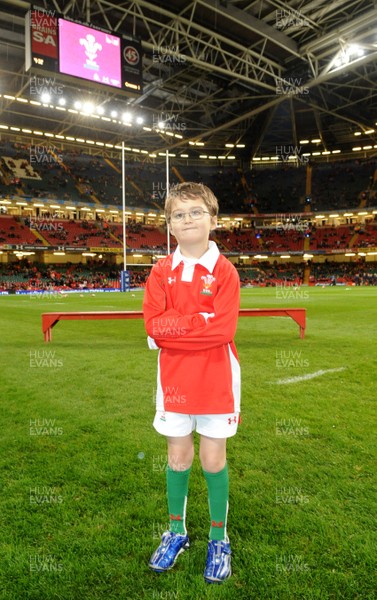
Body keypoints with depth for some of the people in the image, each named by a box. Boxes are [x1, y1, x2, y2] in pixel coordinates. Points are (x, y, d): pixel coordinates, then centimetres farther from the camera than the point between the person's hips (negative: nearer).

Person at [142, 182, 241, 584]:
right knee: (178, 457, 14)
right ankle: (176, 532, 38)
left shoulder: (224, 271, -7)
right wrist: (201, 320, -18)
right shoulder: (161, 271, 0)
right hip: (174, 378, 2)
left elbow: (224, 328, -18)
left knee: (213, 460, 9)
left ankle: (219, 539, 33)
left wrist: (174, 325, -18)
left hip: (216, 380, -2)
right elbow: (153, 326, -10)